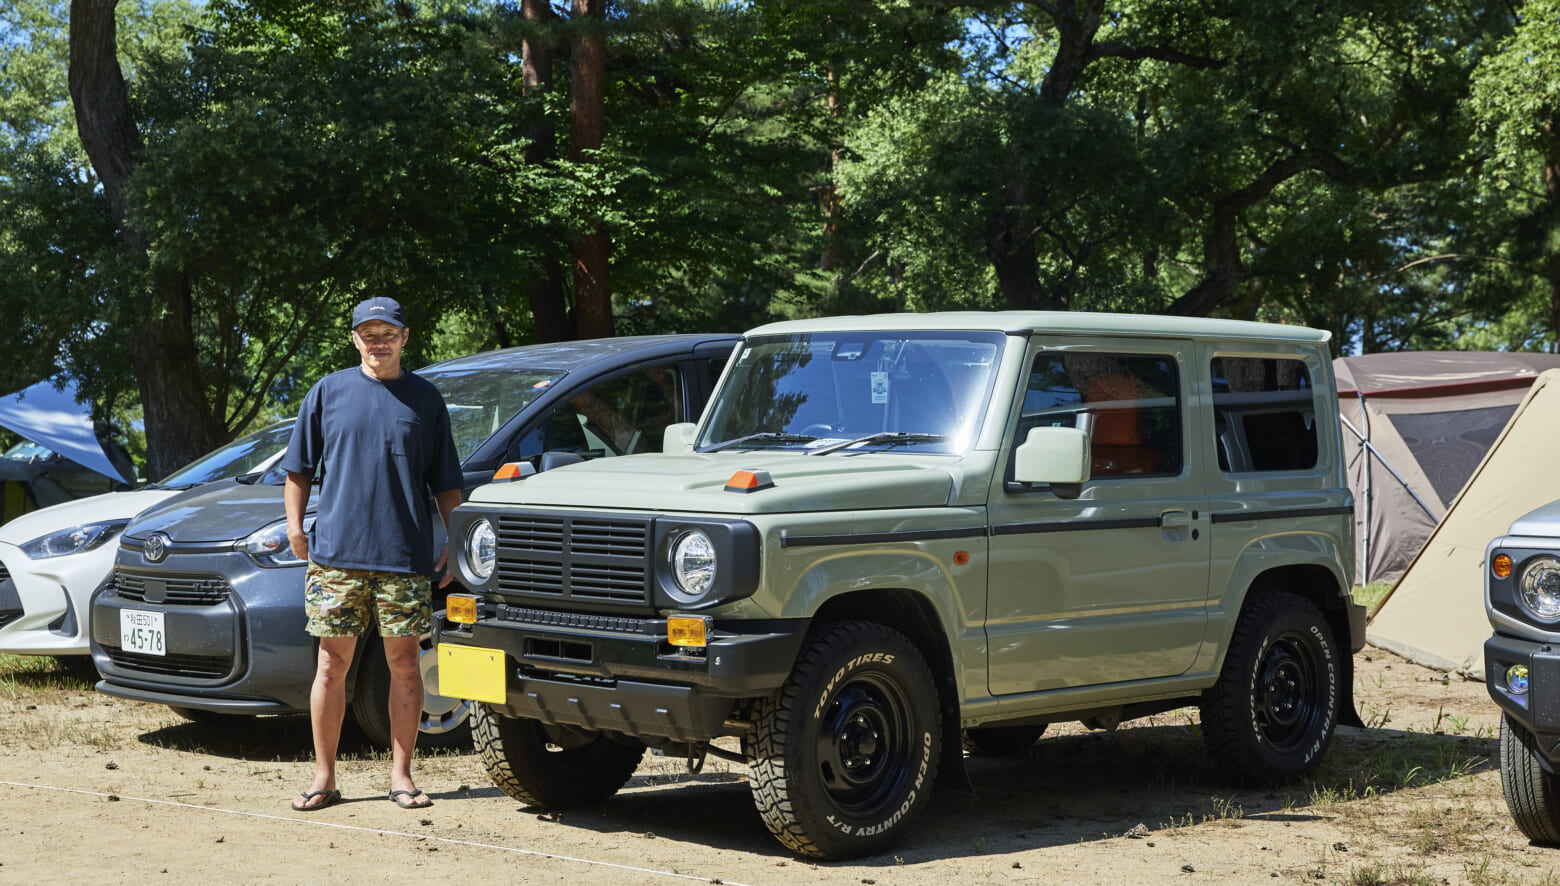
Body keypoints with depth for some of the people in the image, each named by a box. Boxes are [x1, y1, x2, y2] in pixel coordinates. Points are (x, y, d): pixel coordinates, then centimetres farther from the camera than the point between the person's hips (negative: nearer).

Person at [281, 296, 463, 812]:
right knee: (333, 663, 2)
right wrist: (295, 525, 3)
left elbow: (446, 482, 10)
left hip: (406, 557, 0)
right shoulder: (329, 392, 8)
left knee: (403, 663, 2)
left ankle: (401, 774, 11)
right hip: (336, 552, 0)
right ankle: (324, 777, 9)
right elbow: (299, 466, 13)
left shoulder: (425, 399, 8)